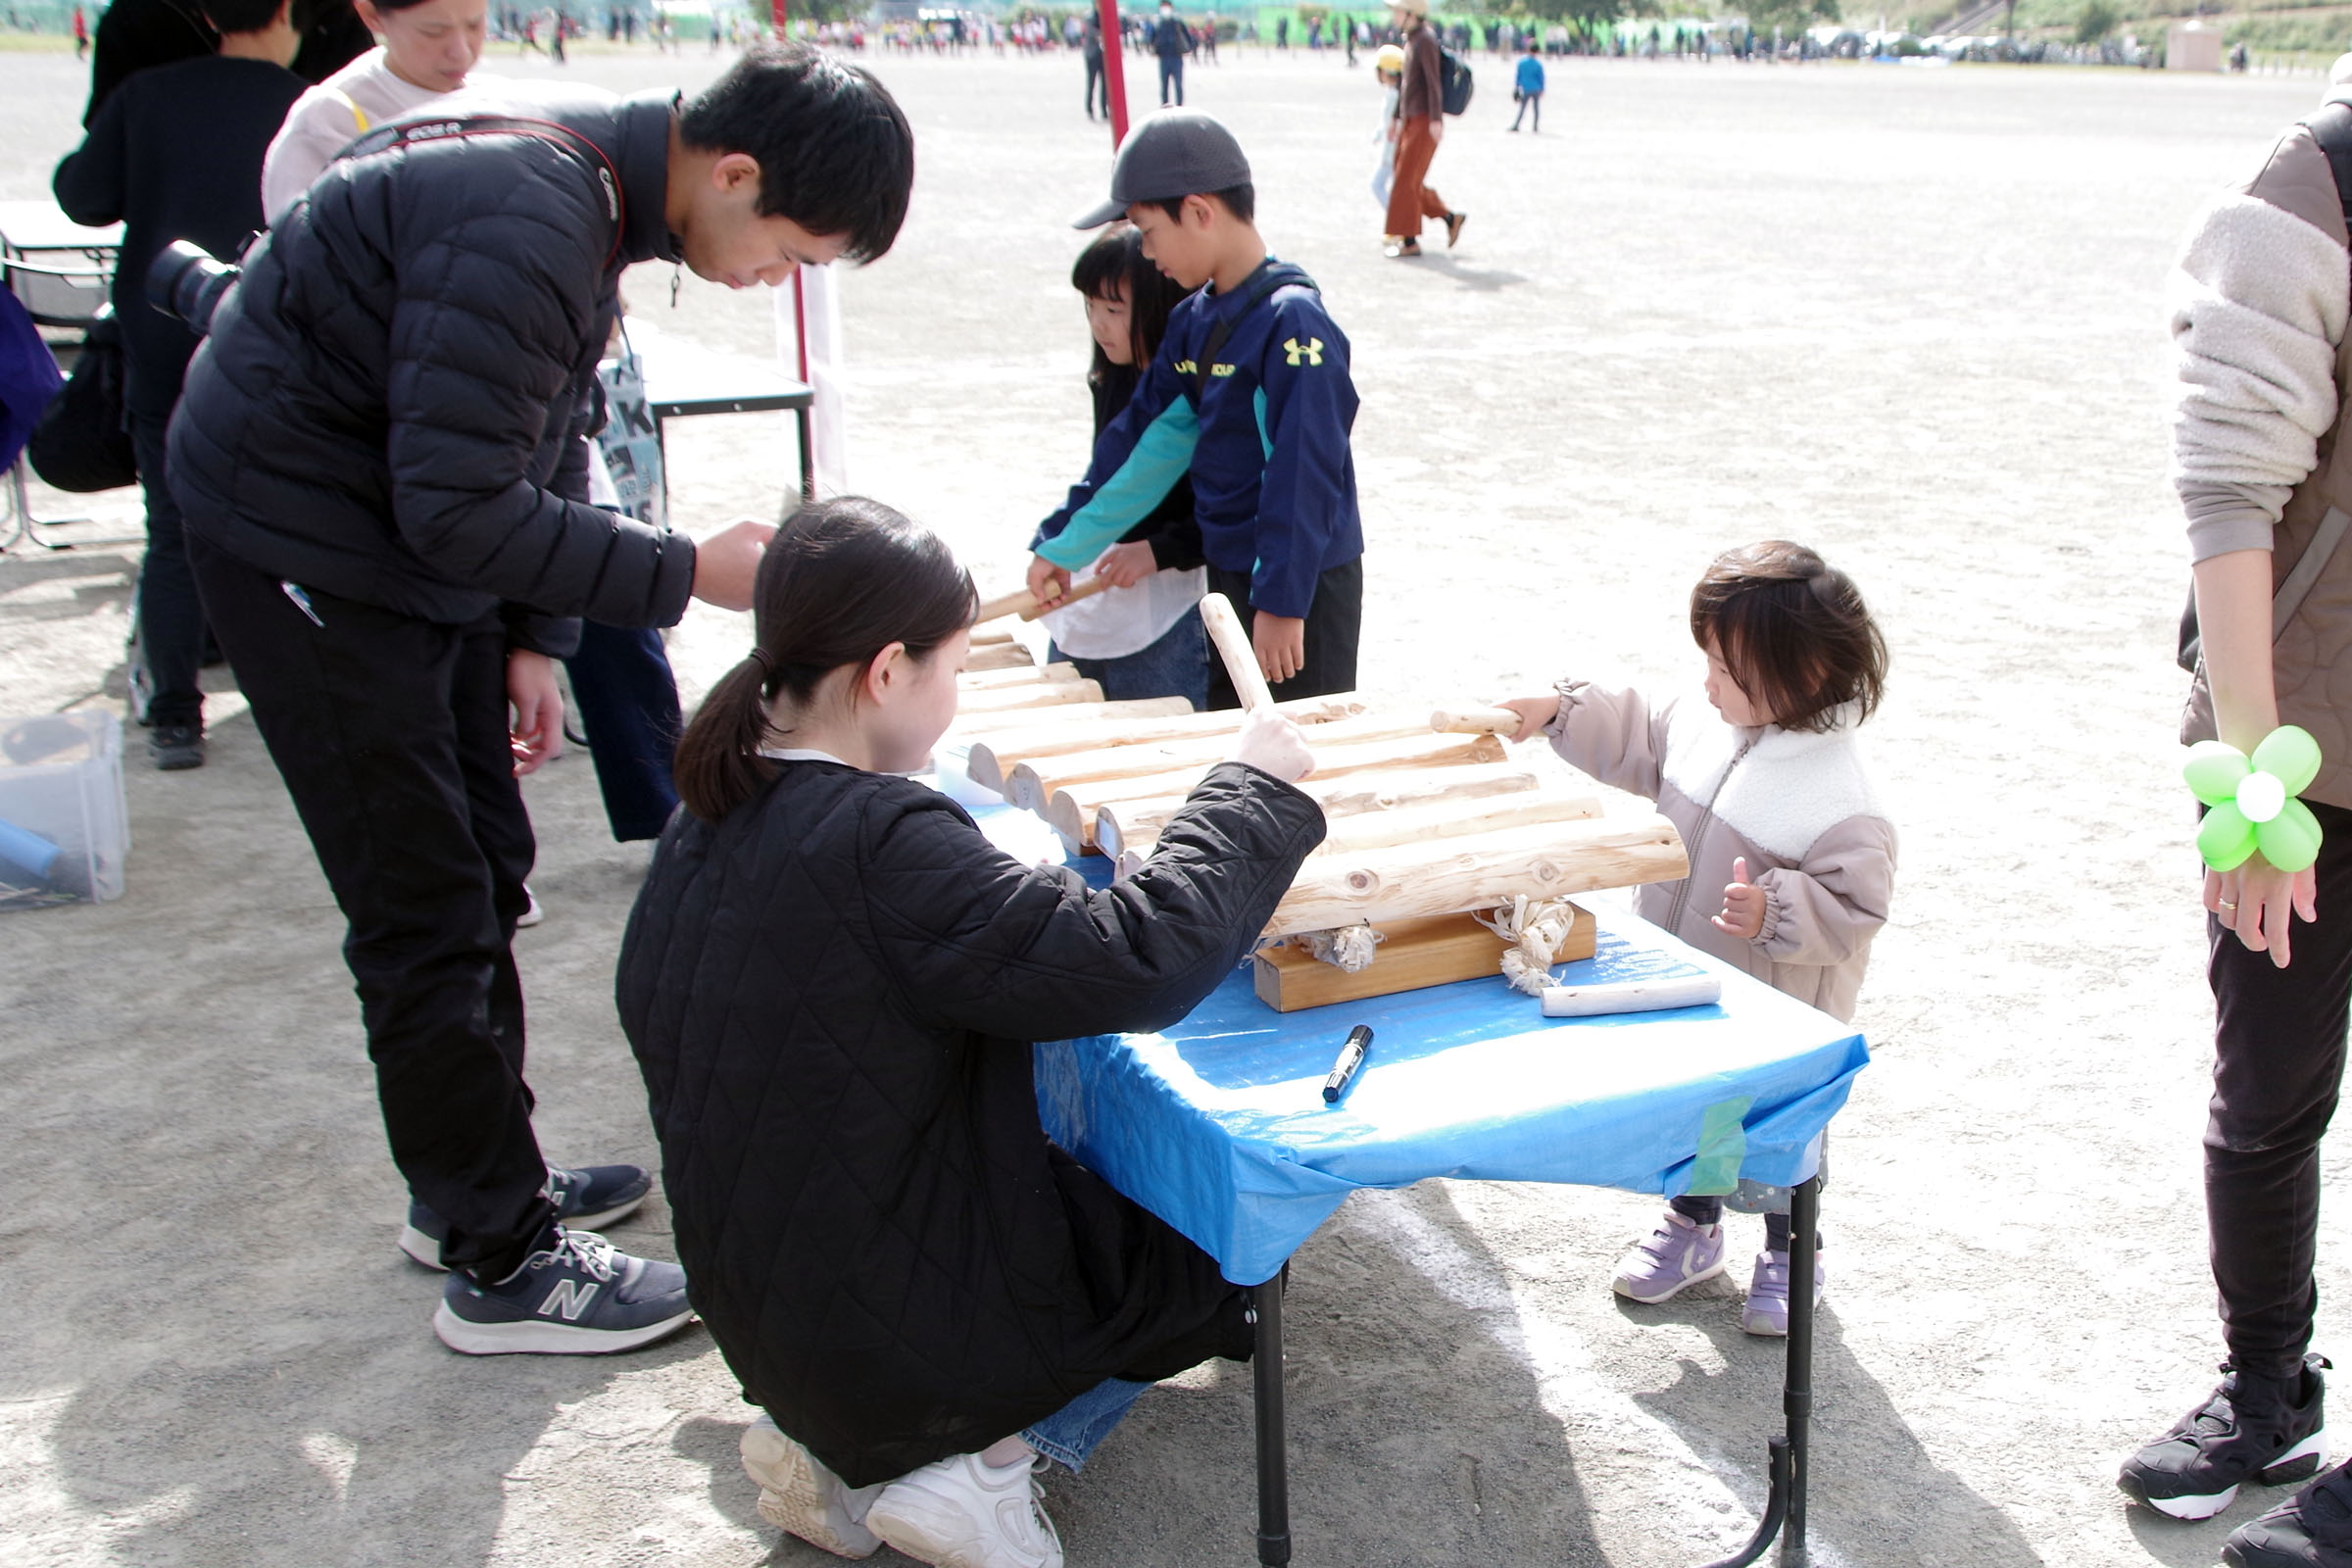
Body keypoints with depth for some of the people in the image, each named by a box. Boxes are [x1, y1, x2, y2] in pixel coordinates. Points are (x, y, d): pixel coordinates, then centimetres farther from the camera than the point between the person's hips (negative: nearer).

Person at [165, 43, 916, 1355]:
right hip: (304, 545, -9)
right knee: (430, 917, -4)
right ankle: (501, 1265, 8)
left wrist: (534, 640, 9)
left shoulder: (599, 175, 2)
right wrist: (691, 575, -23)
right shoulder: (524, 228, -29)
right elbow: (460, 510, -29)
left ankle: (475, 1182, 31)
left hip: (415, 532, 10)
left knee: (485, 871, 15)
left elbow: (544, 440, 11)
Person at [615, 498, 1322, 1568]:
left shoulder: (708, 826, -2)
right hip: (903, 1330, -7)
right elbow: (1136, 963, -30)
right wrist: (1253, 787, -15)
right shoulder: (874, 841, -29)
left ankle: (839, 1449, 15)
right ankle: (987, 1466, 1)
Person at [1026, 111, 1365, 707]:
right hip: (1229, 578, 9)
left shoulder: (1292, 321, -19)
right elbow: (1147, 443, 13)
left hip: (1304, 589, -8)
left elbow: (1304, 472, -23)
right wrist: (1063, 545, 15)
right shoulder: (1193, 322, 7)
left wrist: (1282, 601, -23)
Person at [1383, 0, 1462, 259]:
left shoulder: (1425, 39, -13)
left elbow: (1433, 79, -19)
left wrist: (1436, 120, -25)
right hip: (1411, 121, 9)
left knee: (1406, 181, -8)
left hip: (1425, 122, -9)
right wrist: (1398, 118, 23)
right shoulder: (1410, 40, 16)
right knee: (1409, 181, 10)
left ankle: (1409, 241, -2)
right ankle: (1450, 218, 17)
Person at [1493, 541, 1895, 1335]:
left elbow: (1852, 906, -23)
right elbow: (1640, 741, 12)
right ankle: (1692, 1225, 47)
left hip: (1774, 1013, -7)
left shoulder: (1839, 795, -27)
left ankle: (1788, 1254, 39)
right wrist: (1558, 712, 5)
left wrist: (1774, 911, -37)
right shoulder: (1706, 724, -8)